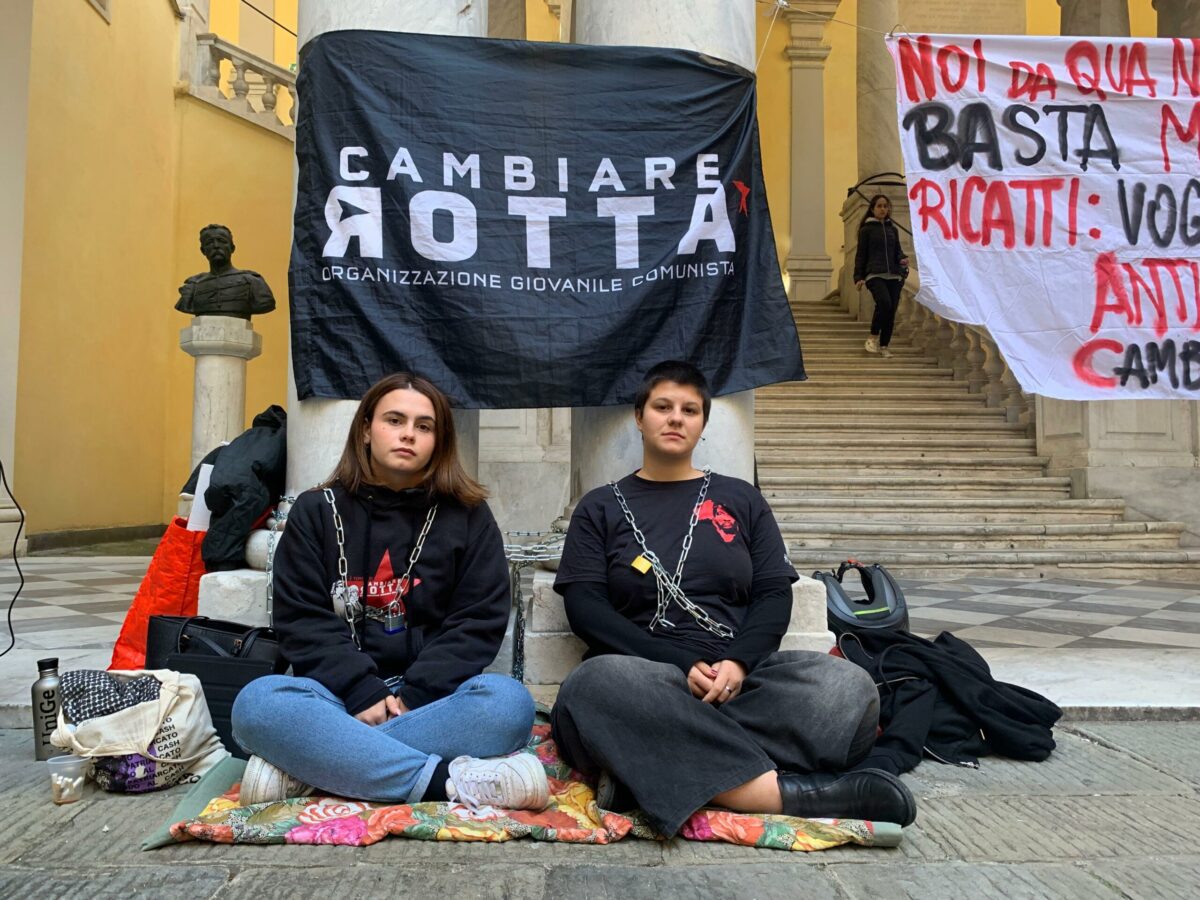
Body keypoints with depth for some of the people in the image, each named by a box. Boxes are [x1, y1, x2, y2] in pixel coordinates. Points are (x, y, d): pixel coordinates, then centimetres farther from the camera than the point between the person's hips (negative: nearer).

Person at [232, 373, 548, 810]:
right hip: (339, 695, 0)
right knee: (257, 703, -30)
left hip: (434, 697, 0)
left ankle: (307, 766, -28)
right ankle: (448, 780, -34)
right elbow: (303, 621, -1)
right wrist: (363, 692, -16)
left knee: (509, 701, -31)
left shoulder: (468, 516, 6)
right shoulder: (316, 511, 7)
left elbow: (479, 622, -1)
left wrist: (412, 696, -15)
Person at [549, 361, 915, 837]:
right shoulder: (601, 507, 13)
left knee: (847, 688, -27)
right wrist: (679, 664, -13)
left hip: (740, 676, 2)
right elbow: (585, 607, 1)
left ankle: (650, 771, -33)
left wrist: (737, 662, -13)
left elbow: (774, 595, 9)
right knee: (596, 684, -37)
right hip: (645, 677, -1)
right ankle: (789, 792, -33)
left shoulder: (740, 499, 18)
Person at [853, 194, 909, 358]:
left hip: (894, 276, 5)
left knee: (891, 311, -1)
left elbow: (897, 250, 21)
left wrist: (903, 259, -3)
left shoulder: (893, 229, 19)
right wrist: (858, 277, -4)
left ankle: (884, 346, 9)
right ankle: (873, 338, -9)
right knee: (884, 303, -27)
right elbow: (861, 254, 4)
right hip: (875, 275, -5)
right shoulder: (866, 229, 6)